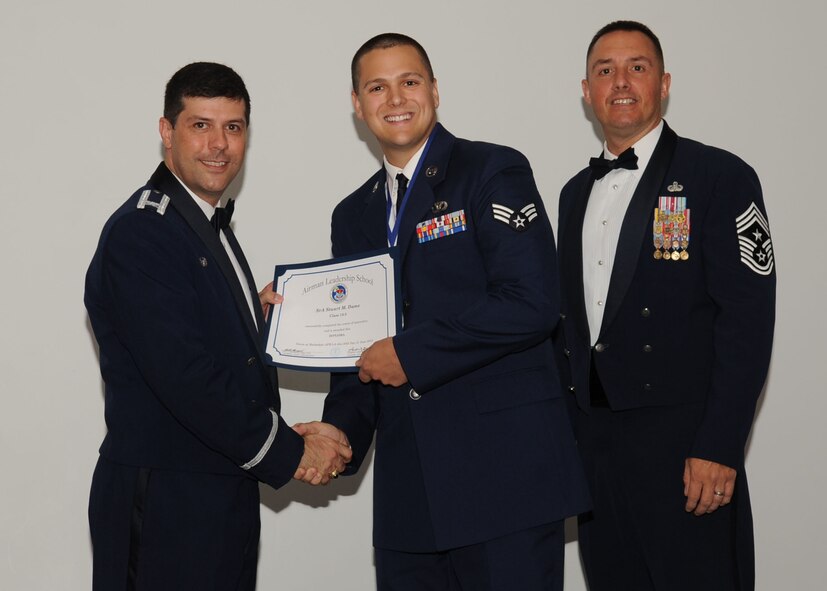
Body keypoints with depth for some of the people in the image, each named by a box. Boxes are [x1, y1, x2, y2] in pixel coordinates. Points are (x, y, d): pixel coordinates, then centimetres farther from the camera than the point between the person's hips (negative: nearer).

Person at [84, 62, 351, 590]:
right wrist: (290, 452, -15)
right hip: (164, 507, -9)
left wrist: (255, 316, 0)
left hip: (225, 496, 9)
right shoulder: (138, 234, -15)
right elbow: (184, 378, -22)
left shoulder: (211, 227, 16)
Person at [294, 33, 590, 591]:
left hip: (503, 474, -6)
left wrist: (409, 353, -11)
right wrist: (341, 432, 2)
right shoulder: (354, 215, 18)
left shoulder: (494, 172, -2)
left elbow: (532, 304, -15)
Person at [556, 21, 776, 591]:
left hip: (683, 440, -6)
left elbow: (748, 320, -11)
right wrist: (569, 427, 10)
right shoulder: (577, 193, 16)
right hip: (594, 439, 6)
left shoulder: (721, 177, -5)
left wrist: (718, 449, -17)